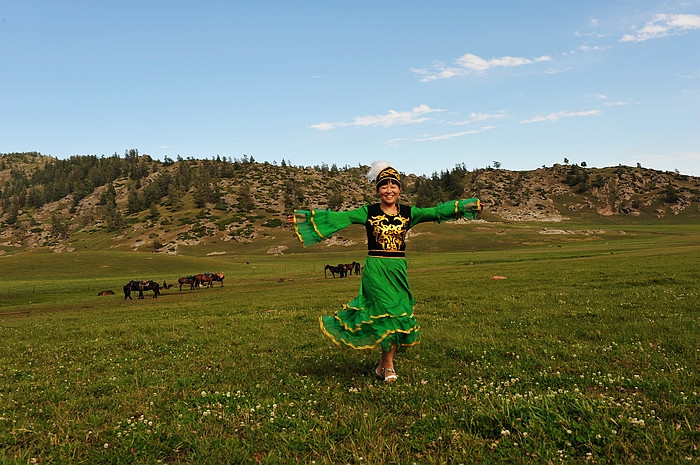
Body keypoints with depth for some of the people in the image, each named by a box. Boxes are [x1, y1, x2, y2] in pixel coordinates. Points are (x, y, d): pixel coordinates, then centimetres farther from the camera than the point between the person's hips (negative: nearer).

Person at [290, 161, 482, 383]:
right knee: (388, 312, -8)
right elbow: (337, 218, -6)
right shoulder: (368, 212, -1)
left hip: (398, 269, 4)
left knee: (399, 314, 5)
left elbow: (436, 212, 4)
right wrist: (304, 217, -12)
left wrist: (470, 205, 1)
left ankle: (384, 364, 21)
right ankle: (388, 366, 10)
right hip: (375, 269, -3)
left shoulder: (408, 213, 6)